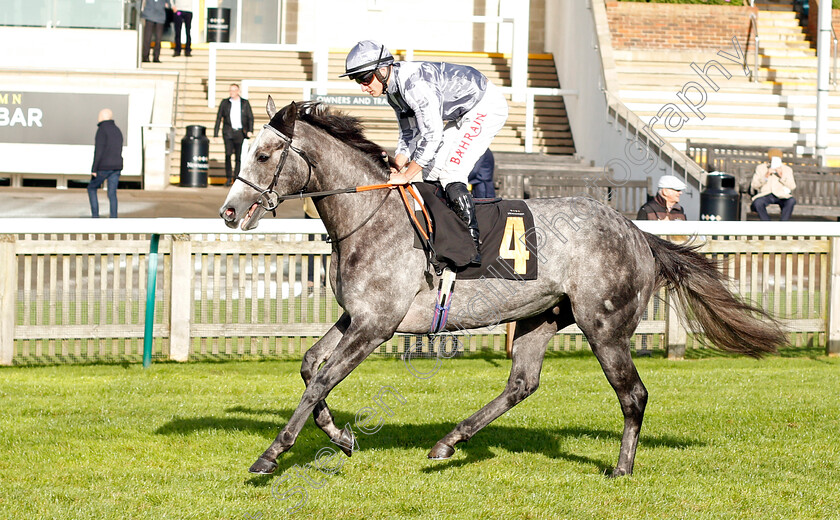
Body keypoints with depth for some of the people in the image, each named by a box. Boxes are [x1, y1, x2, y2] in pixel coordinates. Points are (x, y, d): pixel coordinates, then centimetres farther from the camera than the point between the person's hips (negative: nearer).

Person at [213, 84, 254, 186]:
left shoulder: (245, 103, 7)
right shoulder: (225, 103, 7)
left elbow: (250, 117, 5)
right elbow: (218, 118, 10)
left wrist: (250, 130, -11)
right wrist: (215, 134, 6)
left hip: (240, 132, 1)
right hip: (228, 132, -1)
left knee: (239, 156, 0)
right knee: (228, 153, -17)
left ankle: (236, 178, 10)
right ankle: (229, 178, -11)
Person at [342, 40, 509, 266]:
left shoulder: (415, 83, -32)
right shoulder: (393, 90, -1)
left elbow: (432, 136, -34)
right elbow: (409, 135, 8)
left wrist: (406, 176, -29)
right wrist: (395, 170, -4)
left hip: (486, 106, -10)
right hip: (462, 116, 10)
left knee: (449, 173, -18)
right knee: (430, 172, 6)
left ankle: (473, 245, -17)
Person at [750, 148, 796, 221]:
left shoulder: (787, 169, 11)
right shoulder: (760, 168, 11)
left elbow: (792, 186, 0)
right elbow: (754, 185, 1)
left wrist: (782, 176, -13)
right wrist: (765, 176, -13)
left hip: (781, 196, 0)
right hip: (765, 195, 0)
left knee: (791, 201, -33)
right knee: (757, 202, -35)